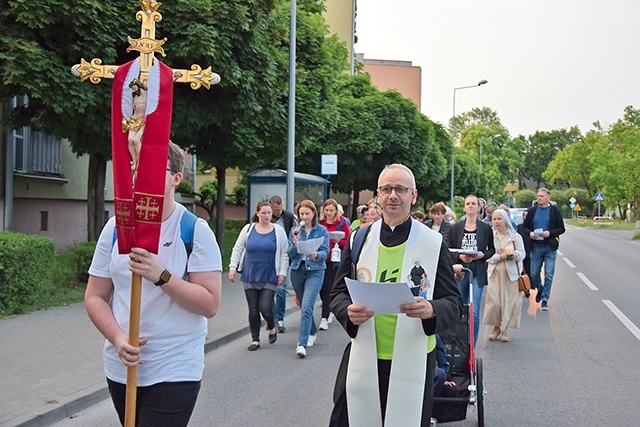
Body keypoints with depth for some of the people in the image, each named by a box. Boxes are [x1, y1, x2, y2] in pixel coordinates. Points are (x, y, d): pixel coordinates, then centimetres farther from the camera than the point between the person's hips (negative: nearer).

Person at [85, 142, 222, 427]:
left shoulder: (196, 230, -8)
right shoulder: (116, 227, 2)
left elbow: (210, 304, -14)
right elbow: (95, 297, 4)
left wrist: (162, 276, -25)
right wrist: (118, 338, -13)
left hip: (174, 372, -4)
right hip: (120, 368, 4)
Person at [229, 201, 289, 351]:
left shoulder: (278, 231, 0)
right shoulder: (248, 229, 3)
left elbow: (284, 254, 2)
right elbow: (237, 249, 8)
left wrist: (282, 272, -4)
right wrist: (233, 267, 1)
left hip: (269, 277, -2)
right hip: (250, 277, 2)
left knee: (265, 307, -9)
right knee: (253, 309, 6)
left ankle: (272, 328, 23)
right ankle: (255, 340, 19)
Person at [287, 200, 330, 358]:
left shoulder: (321, 230, 0)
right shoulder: (295, 230, 6)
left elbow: (325, 252, -5)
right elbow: (291, 254, 2)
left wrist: (316, 255, -26)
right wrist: (295, 242, -16)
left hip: (315, 271, -4)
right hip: (297, 270, 4)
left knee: (307, 307, -16)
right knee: (304, 306, 15)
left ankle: (302, 344, -19)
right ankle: (312, 333, 37)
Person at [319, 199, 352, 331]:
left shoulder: (342, 223, 0)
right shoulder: (319, 223, 7)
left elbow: (348, 243, -1)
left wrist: (337, 241, -18)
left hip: (334, 260, -3)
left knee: (328, 288, -7)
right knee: (322, 288, 7)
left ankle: (324, 318, -3)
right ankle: (328, 312, 31)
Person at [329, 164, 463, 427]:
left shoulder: (433, 243, -2)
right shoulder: (359, 239, 4)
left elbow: (454, 304, -3)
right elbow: (338, 294, 8)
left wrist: (430, 310, -25)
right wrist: (349, 312, -15)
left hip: (412, 360, -1)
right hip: (362, 356, 2)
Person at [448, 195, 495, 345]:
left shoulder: (486, 228, 4)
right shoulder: (455, 227, 6)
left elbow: (492, 250, 9)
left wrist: (482, 255, -10)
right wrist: (460, 256, -12)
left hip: (478, 272, -2)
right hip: (460, 271, 2)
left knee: (474, 312, -10)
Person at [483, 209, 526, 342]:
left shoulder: (515, 236, 3)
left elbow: (522, 253, 2)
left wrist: (515, 254, -20)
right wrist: (500, 256, -17)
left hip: (511, 273, 0)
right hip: (495, 273, 1)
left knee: (509, 301, 0)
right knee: (493, 301, -4)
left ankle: (504, 329, 14)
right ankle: (496, 327, 16)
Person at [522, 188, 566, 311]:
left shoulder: (555, 210, -1)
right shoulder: (532, 211, 5)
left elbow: (561, 229, -1)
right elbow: (525, 226, 11)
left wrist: (550, 233, -18)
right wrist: (530, 233, -11)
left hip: (550, 247, -2)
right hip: (536, 246, 2)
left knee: (549, 275, -1)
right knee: (534, 273, 7)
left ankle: (545, 299, 9)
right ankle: (540, 290, 36)